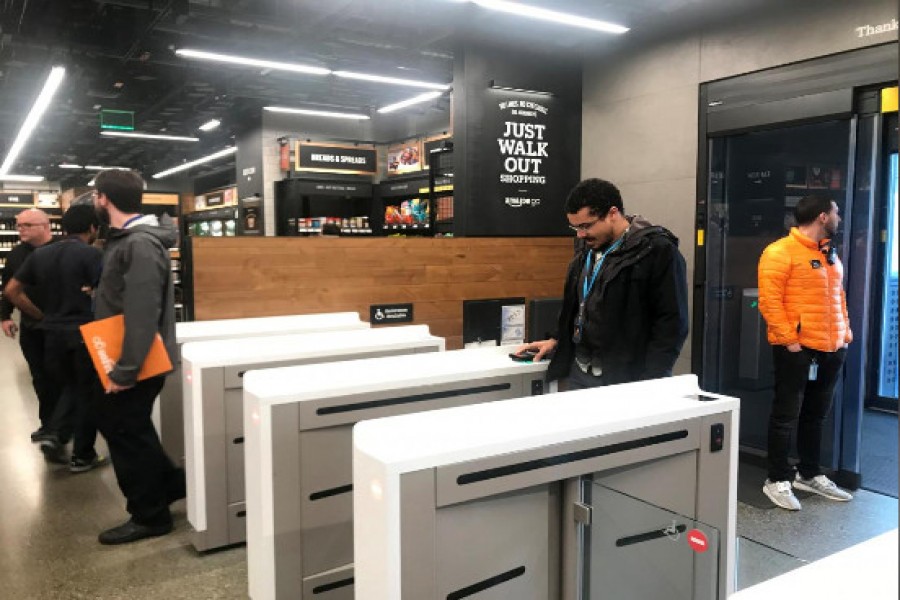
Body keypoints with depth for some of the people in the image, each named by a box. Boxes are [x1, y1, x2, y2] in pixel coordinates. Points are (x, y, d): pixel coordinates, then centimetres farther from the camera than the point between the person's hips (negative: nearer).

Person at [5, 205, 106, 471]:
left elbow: (12, 290, 10)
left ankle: (55, 436, 6)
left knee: (69, 387, 23)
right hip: (85, 332, -5)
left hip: (53, 333, 6)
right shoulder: (91, 254, -12)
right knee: (87, 392, 7)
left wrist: (41, 316, 14)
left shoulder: (39, 254, 7)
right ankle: (82, 456, 14)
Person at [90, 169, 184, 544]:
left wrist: (125, 371, -27)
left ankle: (150, 516, 19)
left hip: (137, 364, -10)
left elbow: (142, 316, -28)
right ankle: (169, 484, 31)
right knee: (113, 423, 20)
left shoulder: (140, 245, -23)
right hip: (120, 358, 10)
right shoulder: (124, 239, 10)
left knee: (128, 434, 2)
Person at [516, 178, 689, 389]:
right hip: (578, 373, 7)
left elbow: (672, 323, -14)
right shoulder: (586, 247, 12)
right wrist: (557, 340, 14)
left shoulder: (657, 251, -11)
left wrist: (649, 383, -19)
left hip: (625, 379, -6)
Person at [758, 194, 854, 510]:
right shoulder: (780, 252, -11)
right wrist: (789, 340, -18)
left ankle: (809, 474, 29)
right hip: (796, 349, -8)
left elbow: (838, 297, 23)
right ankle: (778, 480, 10)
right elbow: (769, 301, -16)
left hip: (831, 350, 8)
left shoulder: (830, 254, 16)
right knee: (786, 415, 0)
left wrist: (845, 333, 13)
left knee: (816, 415, 16)